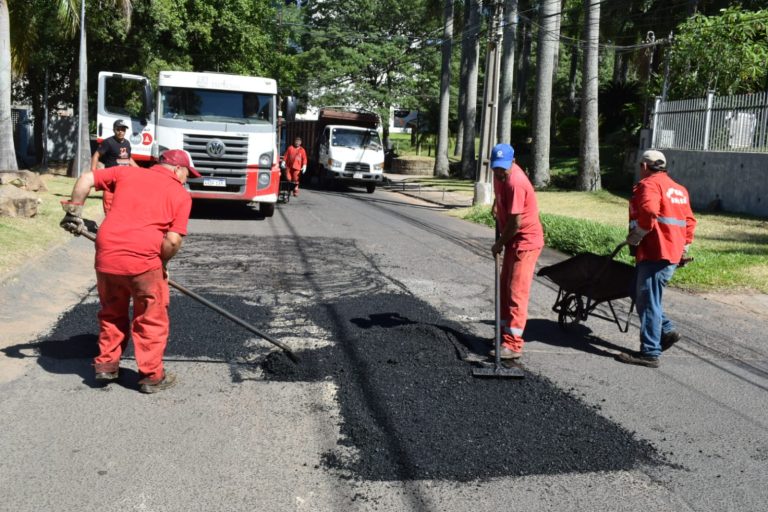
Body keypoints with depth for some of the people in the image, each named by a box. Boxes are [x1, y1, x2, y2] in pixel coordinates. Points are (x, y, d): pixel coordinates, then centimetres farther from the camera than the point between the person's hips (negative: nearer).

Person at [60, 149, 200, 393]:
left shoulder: (126, 173, 17)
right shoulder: (181, 195, 5)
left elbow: (86, 179, 13)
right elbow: (173, 240, -5)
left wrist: (74, 211, 20)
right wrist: (161, 263, 10)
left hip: (106, 255, 4)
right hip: (142, 259, -4)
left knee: (111, 313, 25)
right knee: (151, 319, 13)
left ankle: (106, 364, 31)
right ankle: (152, 376, 19)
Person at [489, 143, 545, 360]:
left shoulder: (516, 183, -26)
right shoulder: (501, 174, 2)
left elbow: (516, 223, -23)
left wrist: (499, 244, -11)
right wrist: (497, 205, 14)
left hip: (526, 241, -10)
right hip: (513, 241, 10)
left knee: (516, 291, -10)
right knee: (505, 288, 16)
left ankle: (513, 345, -8)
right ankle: (505, 332, 28)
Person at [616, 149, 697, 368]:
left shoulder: (649, 184, -8)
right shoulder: (679, 189, 22)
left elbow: (648, 212, -26)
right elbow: (689, 221, 22)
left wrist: (634, 238, -16)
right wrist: (684, 247, 24)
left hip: (655, 254, -10)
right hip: (673, 253, 10)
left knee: (648, 301, -6)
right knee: (640, 294, 20)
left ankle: (650, 353, -3)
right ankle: (666, 331, 17)